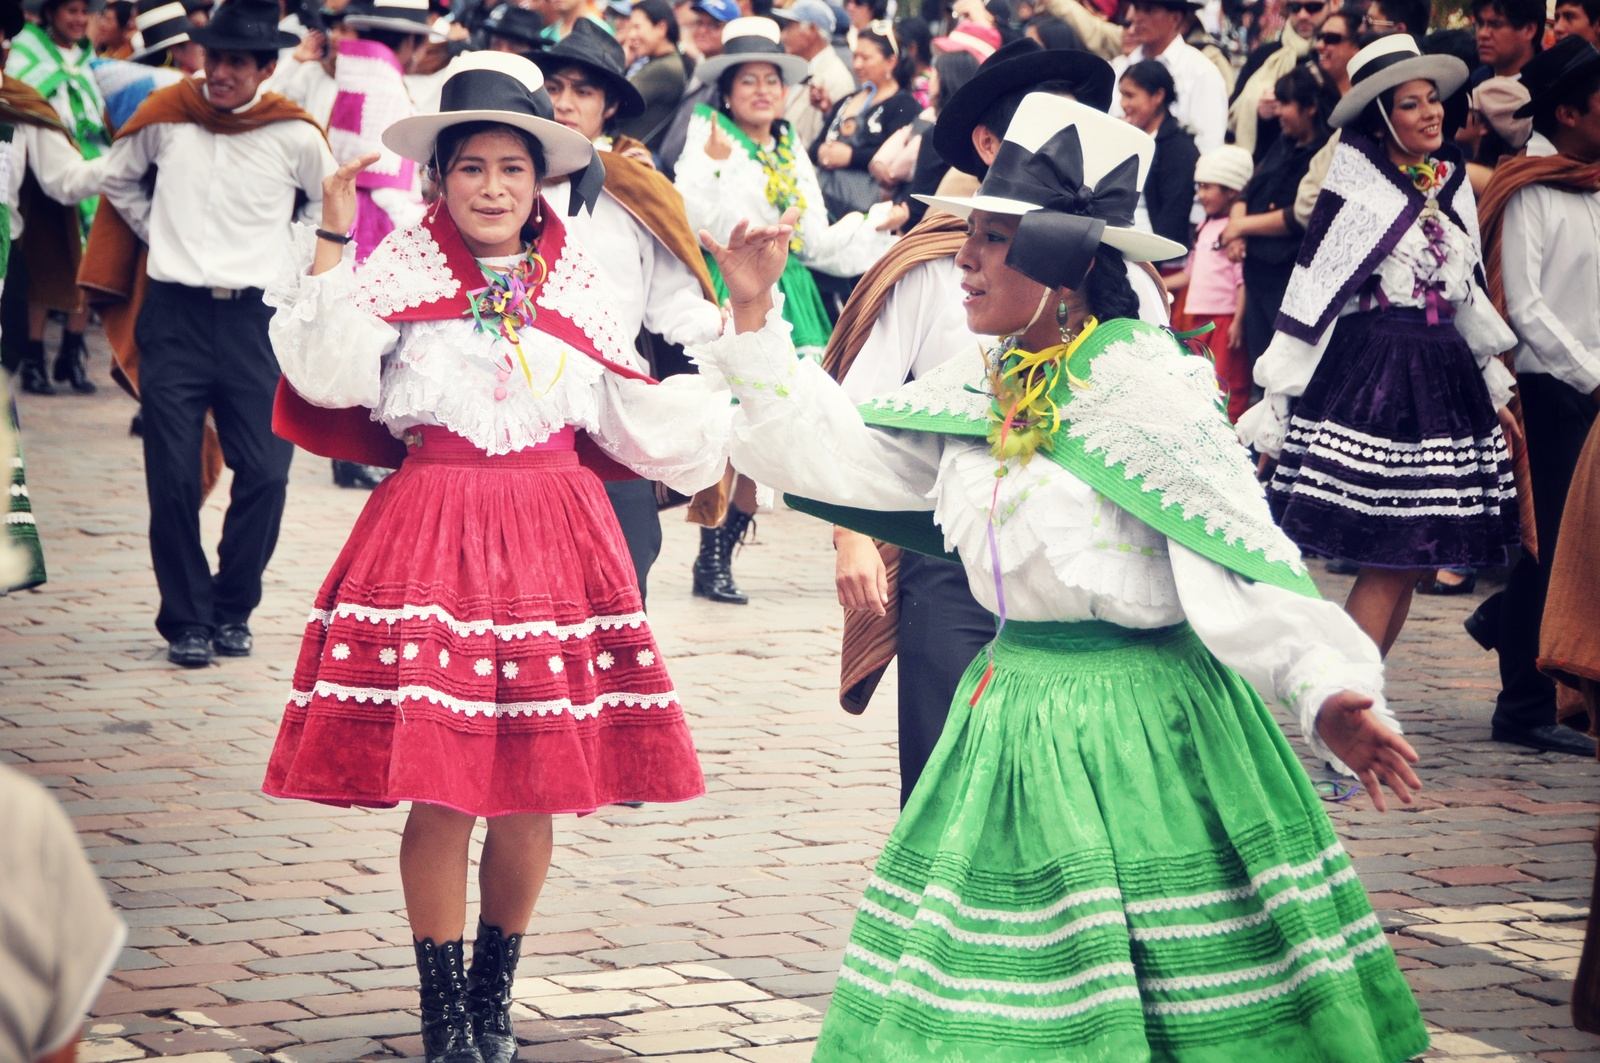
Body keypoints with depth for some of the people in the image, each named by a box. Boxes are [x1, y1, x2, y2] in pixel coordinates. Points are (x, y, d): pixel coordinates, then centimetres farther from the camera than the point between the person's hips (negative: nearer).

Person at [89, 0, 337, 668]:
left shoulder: (295, 136, -3)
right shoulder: (165, 117, 1)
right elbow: (117, 179, 19)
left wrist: (288, 263, 9)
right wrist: (161, 235, 13)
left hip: (256, 318, 0)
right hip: (174, 314, 0)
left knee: (265, 473, -4)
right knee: (173, 477, -3)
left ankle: (232, 610, 14)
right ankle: (186, 620, 8)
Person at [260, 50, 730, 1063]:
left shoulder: (575, 279, 10)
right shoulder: (401, 267, 2)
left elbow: (628, 414, 18)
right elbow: (328, 372, -13)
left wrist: (720, 402, 14)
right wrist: (332, 238, -15)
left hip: (554, 532, 3)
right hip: (433, 523, -3)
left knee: (532, 796, 3)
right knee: (439, 788, -5)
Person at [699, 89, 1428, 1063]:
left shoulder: (1151, 391, -14)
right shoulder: (976, 394, 8)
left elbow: (1241, 560, -19)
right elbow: (832, 453, 11)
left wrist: (1326, 688, -31)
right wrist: (756, 317, 9)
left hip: (1139, 714, -7)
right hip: (1012, 703, 7)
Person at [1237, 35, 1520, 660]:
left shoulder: (1452, 189, 14)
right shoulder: (1356, 192, -5)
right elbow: (1310, 300, -7)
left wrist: (1495, 391, 22)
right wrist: (1276, 400, -9)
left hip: (1444, 379, 6)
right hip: (1372, 376, -6)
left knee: (1409, 561, 4)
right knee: (1388, 562, -10)